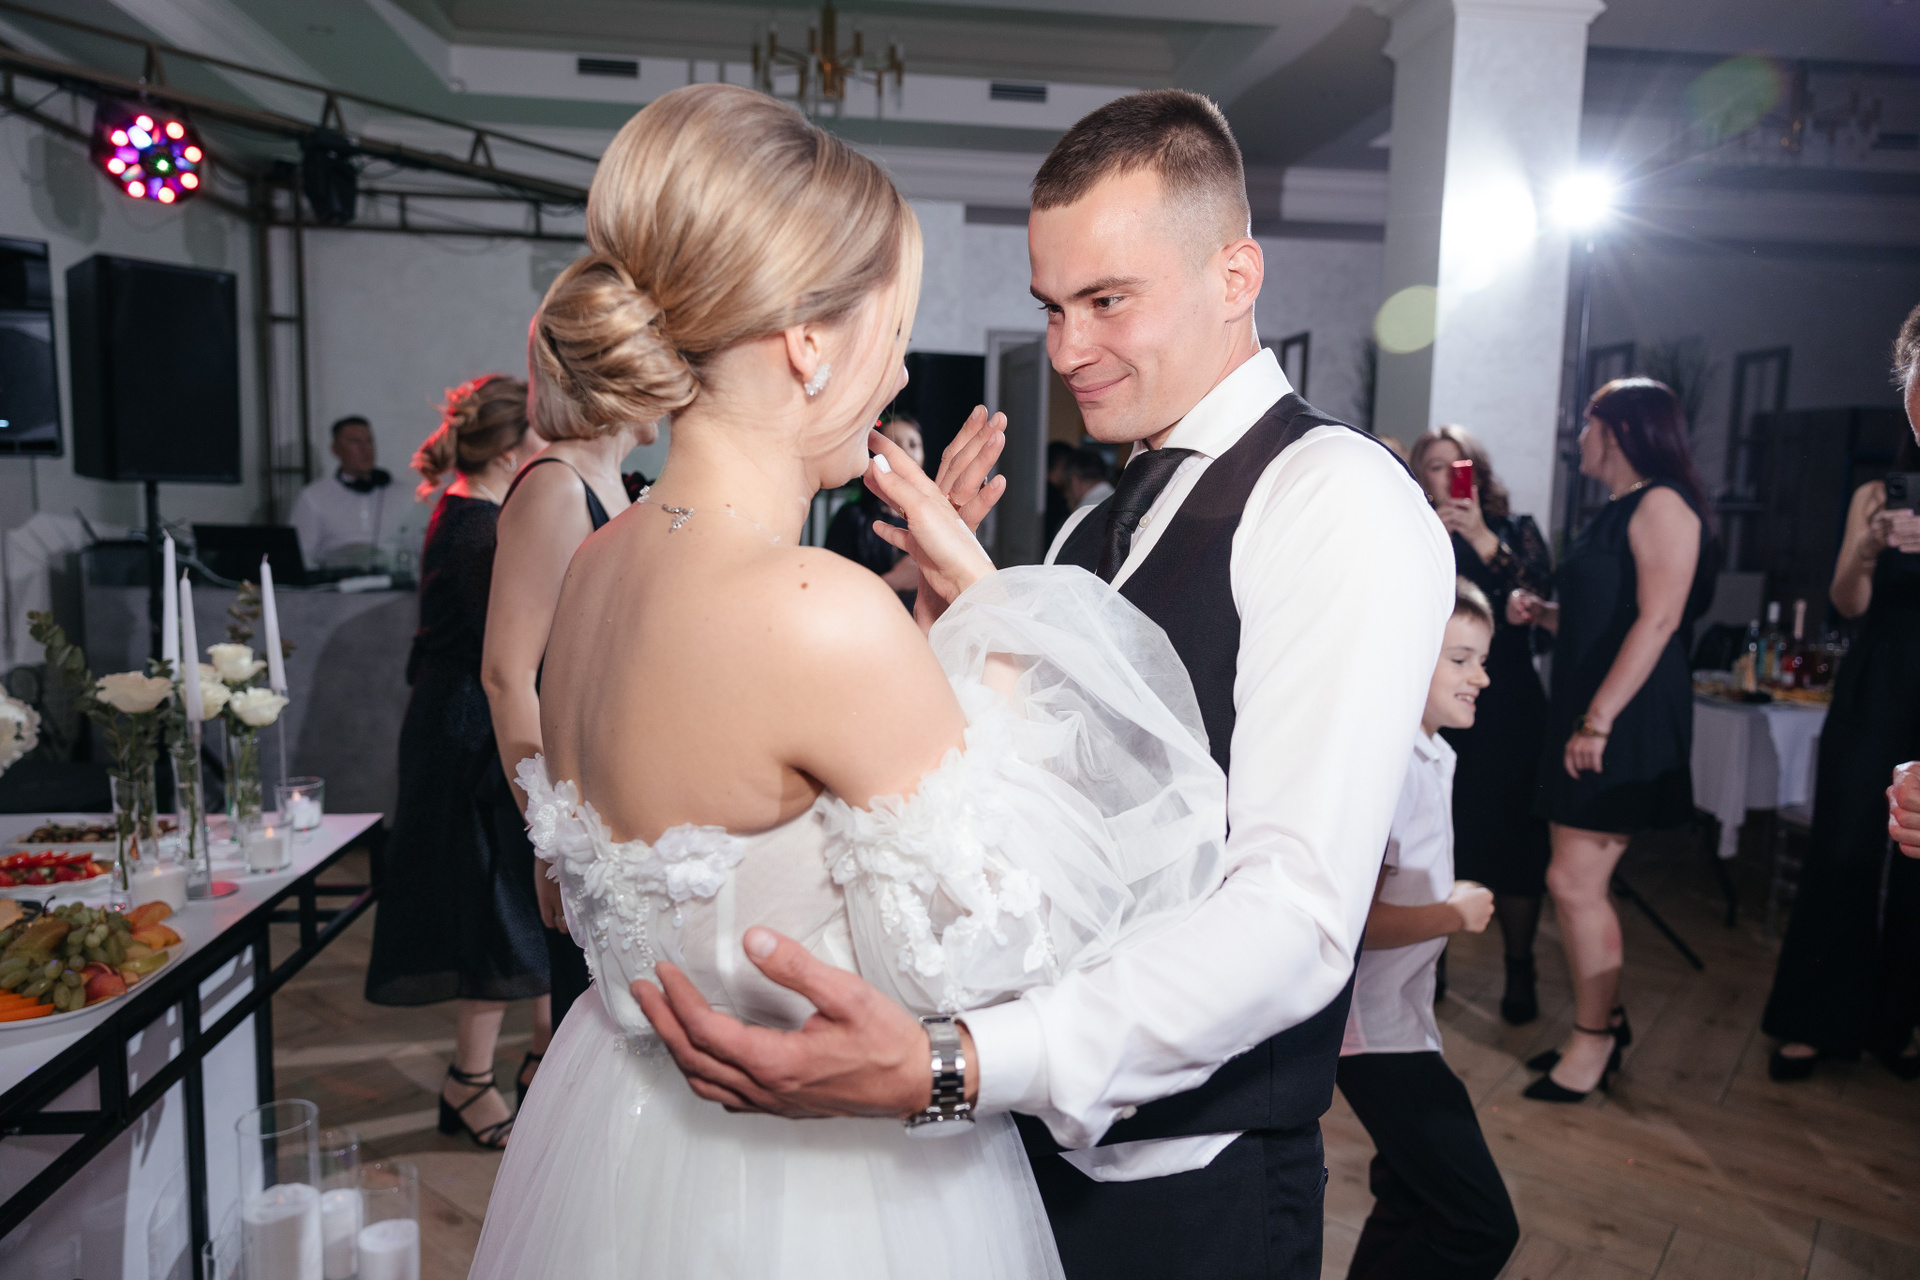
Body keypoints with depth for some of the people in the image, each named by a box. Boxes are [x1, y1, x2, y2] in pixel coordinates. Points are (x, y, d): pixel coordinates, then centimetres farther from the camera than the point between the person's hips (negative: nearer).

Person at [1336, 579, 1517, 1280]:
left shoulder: (1432, 757, 10)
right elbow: (1356, 919, -24)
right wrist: (1455, 914, -13)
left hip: (1404, 1018, 10)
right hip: (1379, 1029, -10)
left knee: (1412, 1207, 20)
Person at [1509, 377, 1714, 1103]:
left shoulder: (1662, 502, -10)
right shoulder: (1616, 512, 19)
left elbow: (1658, 619, -21)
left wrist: (1599, 718, -25)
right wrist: (1541, 613, 7)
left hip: (1628, 722, -9)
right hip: (1585, 715, 9)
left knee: (1574, 881, -7)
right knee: (1581, 885, 11)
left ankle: (1593, 1042, 7)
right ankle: (1604, 1021, 24)